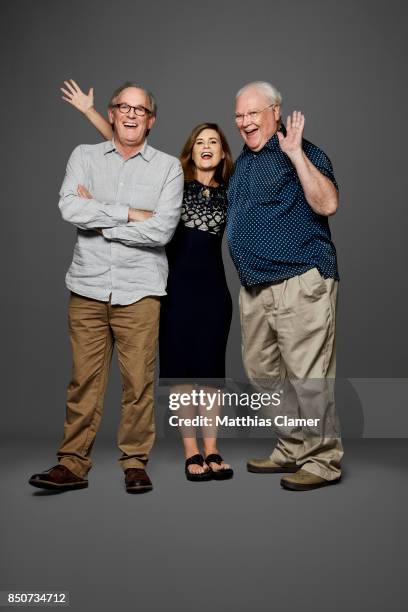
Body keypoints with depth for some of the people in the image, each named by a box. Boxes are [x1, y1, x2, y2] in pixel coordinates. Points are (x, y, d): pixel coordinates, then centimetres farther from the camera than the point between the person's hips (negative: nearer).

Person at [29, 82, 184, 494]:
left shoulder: (168, 167, 5)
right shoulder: (84, 156, 11)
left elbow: (162, 230, -9)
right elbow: (69, 208, -7)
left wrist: (98, 221, -5)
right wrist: (130, 214, -9)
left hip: (139, 289, -1)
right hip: (88, 286, 1)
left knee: (139, 380, 1)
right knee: (84, 379, 3)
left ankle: (135, 463, 15)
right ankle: (73, 464, 12)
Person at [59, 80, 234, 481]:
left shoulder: (229, 193, 10)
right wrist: (89, 110, -2)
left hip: (212, 287, 2)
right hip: (177, 285, -2)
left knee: (210, 368, 4)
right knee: (181, 368, 0)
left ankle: (212, 451, 12)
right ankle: (191, 453, 8)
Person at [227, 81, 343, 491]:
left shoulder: (300, 153, -6)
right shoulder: (244, 161, 18)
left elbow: (327, 204, -22)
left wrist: (296, 154, -22)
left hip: (300, 283, -9)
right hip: (254, 288, 9)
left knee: (308, 377, -5)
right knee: (264, 374, 14)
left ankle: (322, 461, 8)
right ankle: (292, 450, 28)